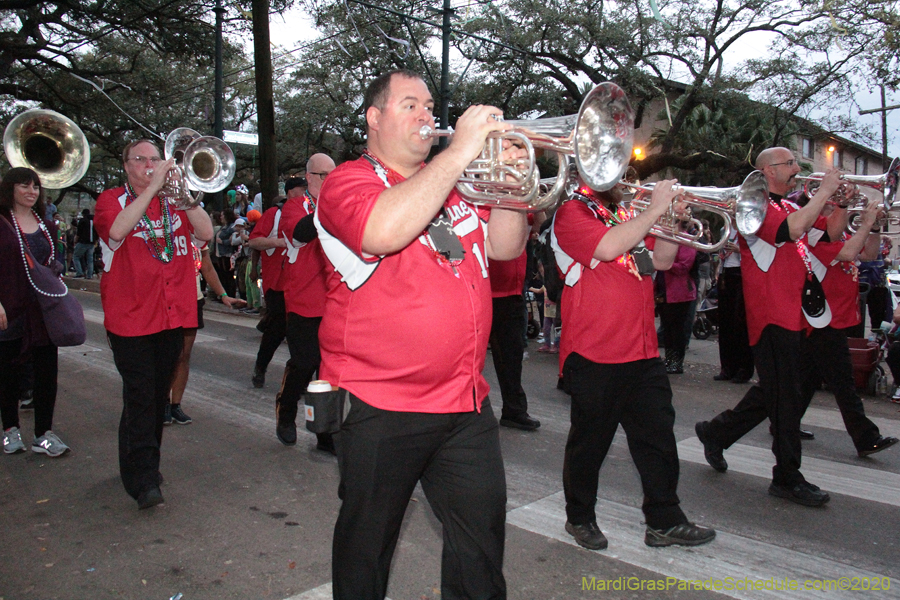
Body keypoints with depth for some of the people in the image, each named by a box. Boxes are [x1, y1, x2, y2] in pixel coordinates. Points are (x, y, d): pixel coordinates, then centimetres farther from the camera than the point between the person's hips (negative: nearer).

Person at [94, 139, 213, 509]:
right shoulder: (112, 200, 3)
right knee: (139, 398, -8)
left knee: (159, 395, 13)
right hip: (131, 318, -4)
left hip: (173, 315, 4)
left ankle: (148, 465, 29)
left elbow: (206, 233, -2)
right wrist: (152, 187, -18)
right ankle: (142, 481, -3)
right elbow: (117, 230, -20)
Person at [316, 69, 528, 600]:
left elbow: (505, 247, 9)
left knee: (482, 533, 15)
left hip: (466, 398, 6)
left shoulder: (454, 182, 14)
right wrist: (460, 151, -22)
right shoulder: (351, 180, -6)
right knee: (368, 540, 12)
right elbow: (384, 232, -28)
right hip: (380, 403, -5)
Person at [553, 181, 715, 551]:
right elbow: (607, 247, -24)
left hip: (642, 352, 7)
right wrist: (655, 210, -16)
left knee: (659, 436, 11)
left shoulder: (625, 214, 17)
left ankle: (664, 522, 24)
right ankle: (580, 519, 26)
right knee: (589, 442, 7)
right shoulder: (572, 212, -6)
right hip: (594, 354, -7)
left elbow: (661, 260, 14)